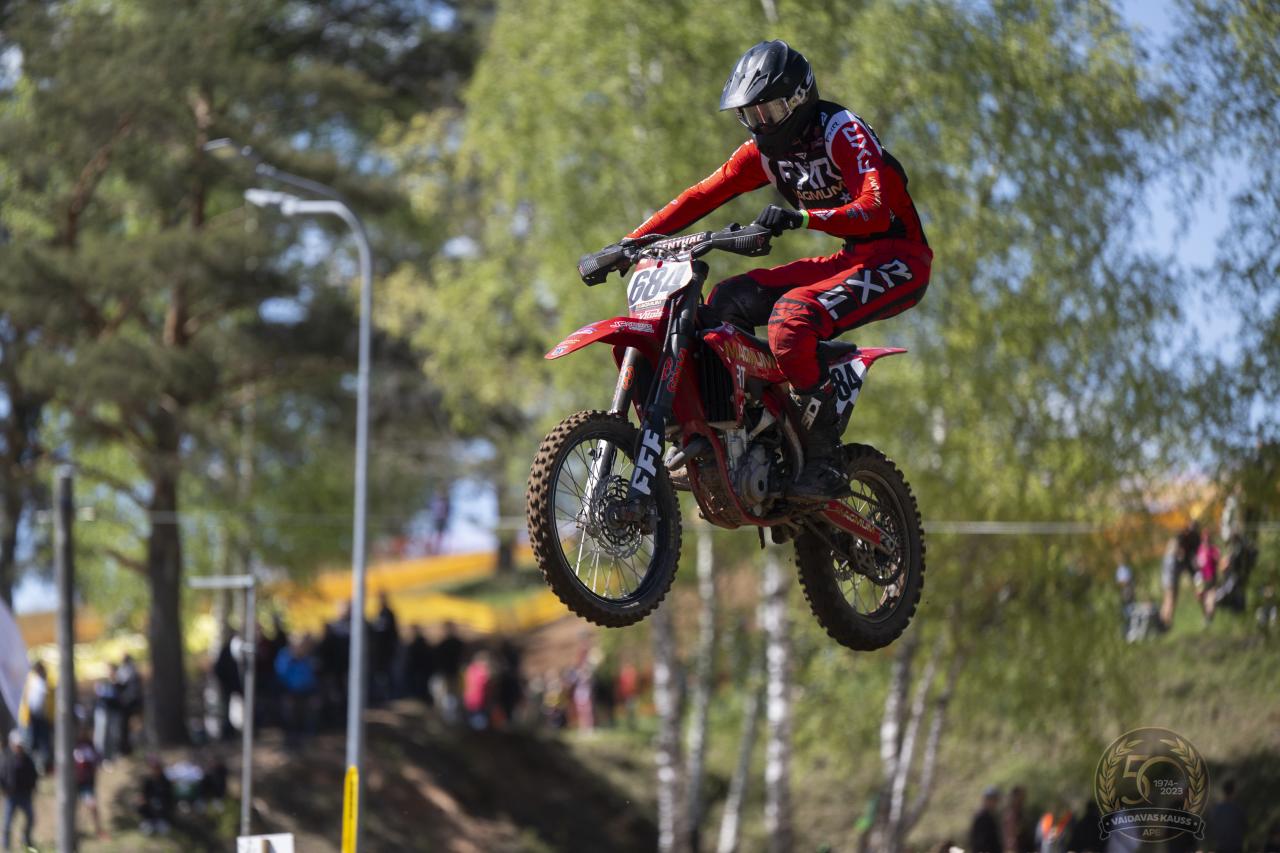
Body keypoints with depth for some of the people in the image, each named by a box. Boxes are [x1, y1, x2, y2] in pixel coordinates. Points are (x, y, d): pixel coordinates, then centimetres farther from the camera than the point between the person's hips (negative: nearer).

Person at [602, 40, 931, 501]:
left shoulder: (843, 132, -16)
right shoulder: (765, 150, 8)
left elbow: (875, 211, -30)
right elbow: (699, 197, 6)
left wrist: (803, 217, -45)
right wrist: (627, 244, -3)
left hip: (897, 260, -8)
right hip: (850, 258, 9)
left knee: (791, 320, -31)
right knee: (726, 302, -5)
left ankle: (825, 464, -29)